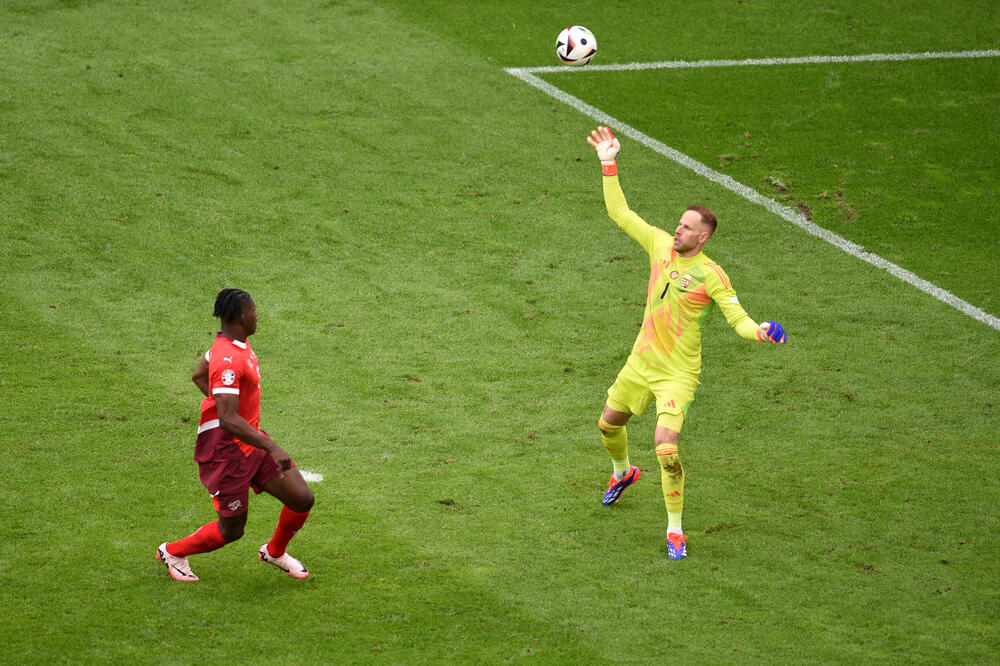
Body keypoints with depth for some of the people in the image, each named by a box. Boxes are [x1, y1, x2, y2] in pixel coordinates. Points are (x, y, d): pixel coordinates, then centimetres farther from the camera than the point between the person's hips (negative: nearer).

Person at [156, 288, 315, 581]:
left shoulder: (238, 345, 7)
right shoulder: (228, 359, -26)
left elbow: (199, 375, 24)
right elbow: (228, 420, -32)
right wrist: (272, 448, -35)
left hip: (250, 443, 9)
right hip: (226, 449, -9)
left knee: (302, 499, 3)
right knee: (232, 530, 3)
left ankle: (275, 552, 30)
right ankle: (173, 553, 28)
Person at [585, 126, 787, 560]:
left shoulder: (711, 275, -16)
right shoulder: (661, 244, -2)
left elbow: (737, 318, -17)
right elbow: (620, 212, 5)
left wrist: (759, 332, -39)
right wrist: (608, 164, -1)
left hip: (677, 373, -6)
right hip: (641, 361, 6)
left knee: (666, 445, -22)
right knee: (609, 423, 23)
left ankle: (675, 530, -7)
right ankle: (623, 473, 58)